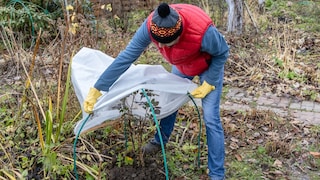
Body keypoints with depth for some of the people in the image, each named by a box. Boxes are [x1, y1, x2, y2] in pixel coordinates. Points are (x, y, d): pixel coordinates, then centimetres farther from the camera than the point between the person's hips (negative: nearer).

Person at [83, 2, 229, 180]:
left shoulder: (203, 32, -45)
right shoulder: (150, 26, -34)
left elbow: (222, 53, -22)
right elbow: (126, 56, -28)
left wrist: (209, 83, -23)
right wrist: (97, 89, -28)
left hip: (210, 66, -4)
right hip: (182, 64, 5)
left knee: (210, 117, -9)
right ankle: (159, 142, 45)